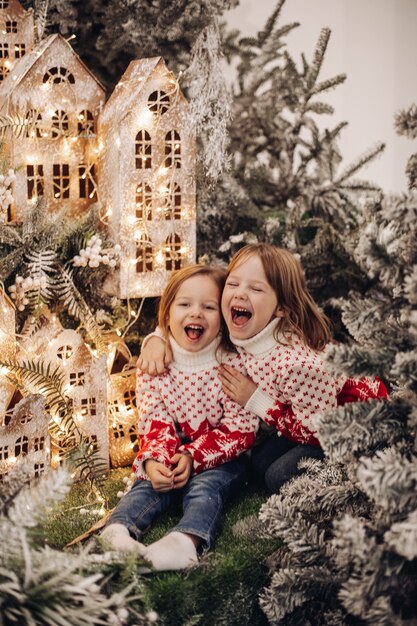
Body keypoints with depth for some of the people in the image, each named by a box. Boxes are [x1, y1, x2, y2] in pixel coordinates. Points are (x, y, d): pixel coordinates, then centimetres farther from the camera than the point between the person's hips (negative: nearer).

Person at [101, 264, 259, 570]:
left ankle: (186, 539, -56)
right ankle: (118, 530, -44)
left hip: (221, 455, -4)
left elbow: (240, 429, -14)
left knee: (206, 485, -29)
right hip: (172, 451, 4)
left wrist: (194, 457, -23)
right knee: (150, 482, -22)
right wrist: (153, 460, -25)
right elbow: (154, 422, -4)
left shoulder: (232, 363, -14)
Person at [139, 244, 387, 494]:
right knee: (261, 462, 1)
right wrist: (158, 339, -15)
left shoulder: (298, 361, -38)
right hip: (315, 415, 8)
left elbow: (319, 431, -27)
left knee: (281, 476, -16)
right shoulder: (243, 335, -15)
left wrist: (256, 401, -25)